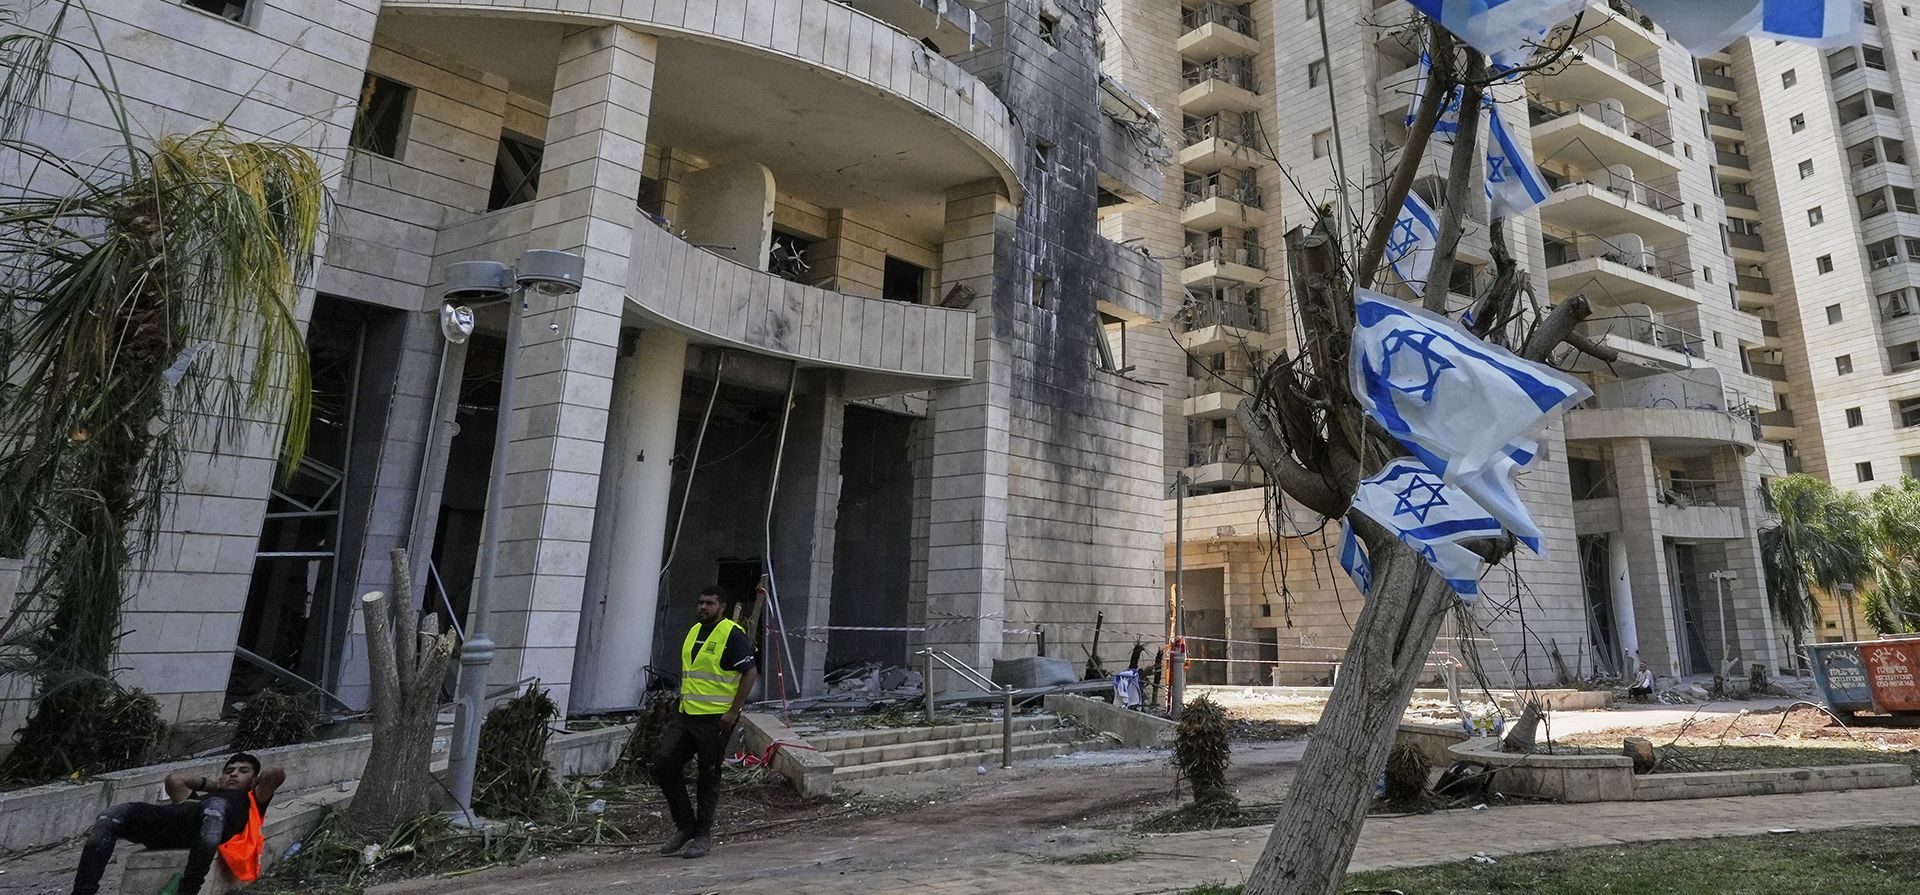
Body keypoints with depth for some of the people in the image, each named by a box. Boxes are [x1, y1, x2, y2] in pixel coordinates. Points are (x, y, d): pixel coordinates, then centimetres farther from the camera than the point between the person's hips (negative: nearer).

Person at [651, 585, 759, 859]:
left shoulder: (732, 634, -12)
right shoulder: (693, 631, 12)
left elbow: (750, 672, -16)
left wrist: (733, 712, -18)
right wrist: (682, 703, 17)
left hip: (715, 719, -8)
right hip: (686, 714, 8)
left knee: (708, 776, 3)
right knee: (663, 764, 2)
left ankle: (703, 836, 18)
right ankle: (685, 825, 18)